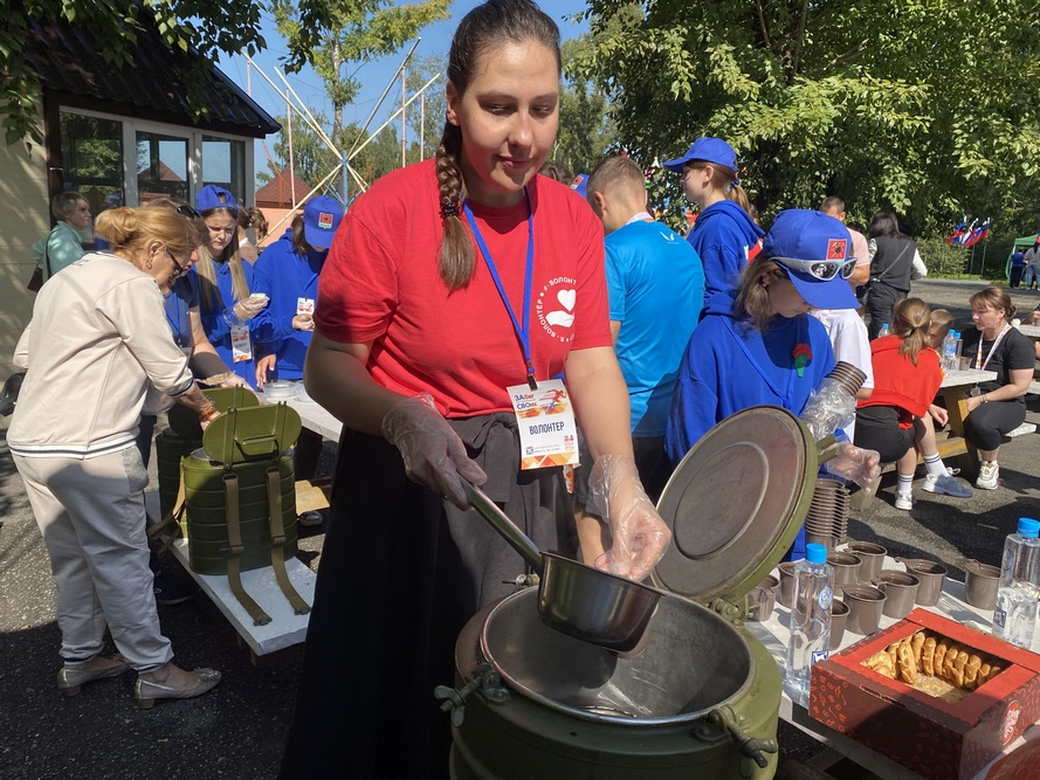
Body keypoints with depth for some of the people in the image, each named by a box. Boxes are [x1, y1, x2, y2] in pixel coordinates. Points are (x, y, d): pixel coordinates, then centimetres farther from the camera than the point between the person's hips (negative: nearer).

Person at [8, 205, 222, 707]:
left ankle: (78, 661, 32)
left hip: (29, 441, 10)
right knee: (121, 560, 1)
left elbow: (24, 354, 21)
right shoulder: (132, 285, -12)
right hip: (88, 449, -9)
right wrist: (207, 411, 5)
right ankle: (154, 671, 13)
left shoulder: (67, 279, 18)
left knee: (71, 558, 19)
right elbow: (170, 371, -11)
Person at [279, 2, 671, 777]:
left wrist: (623, 482, -23)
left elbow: (592, 361, -6)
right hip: (409, 490, -3)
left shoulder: (574, 218, -2)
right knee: (398, 695, 14)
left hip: (530, 489, 4)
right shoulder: (391, 210, -15)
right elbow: (329, 367, -11)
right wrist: (402, 419, -31)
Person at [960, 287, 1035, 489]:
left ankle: (990, 464, -7)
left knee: (979, 421, -40)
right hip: (971, 396, 6)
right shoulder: (970, 335, 11)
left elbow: (1020, 387, -14)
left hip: (1007, 403, -6)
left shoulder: (1019, 343, -10)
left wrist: (981, 400, -20)